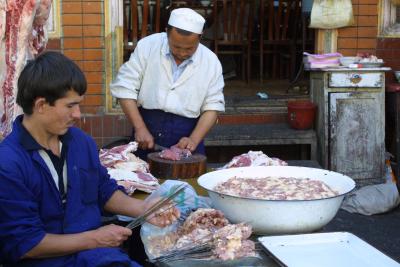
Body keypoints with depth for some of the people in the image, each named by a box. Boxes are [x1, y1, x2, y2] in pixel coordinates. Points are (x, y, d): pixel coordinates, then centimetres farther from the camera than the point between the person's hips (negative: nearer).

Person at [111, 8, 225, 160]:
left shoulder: (211, 62, -3)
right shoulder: (147, 46, -7)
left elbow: (212, 106, -1)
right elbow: (125, 88, -7)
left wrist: (194, 140, -14)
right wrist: (140, 128, -14)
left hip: (186, 137, 0)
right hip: (147, 130, 0)